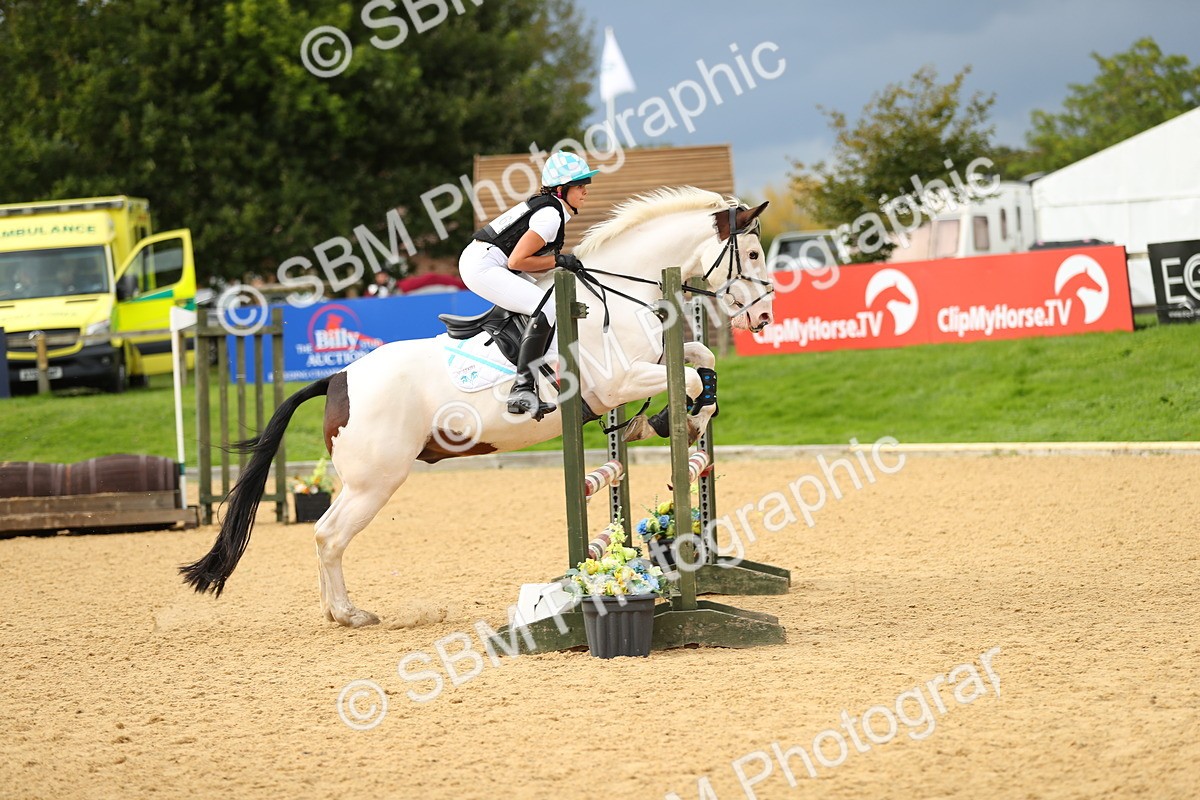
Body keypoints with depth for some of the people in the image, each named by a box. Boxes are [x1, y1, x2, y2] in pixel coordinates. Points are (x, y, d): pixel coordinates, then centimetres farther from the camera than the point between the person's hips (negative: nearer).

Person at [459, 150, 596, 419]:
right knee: (546, 309, -22)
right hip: (482, 268, -11)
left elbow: (523, 258, 15)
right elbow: (517, 261, -19)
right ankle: (521, 390, -27)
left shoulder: (548, 207, 14)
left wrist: (562, 260, 5)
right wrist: (557, 260, -12)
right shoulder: (550, 215, -16)